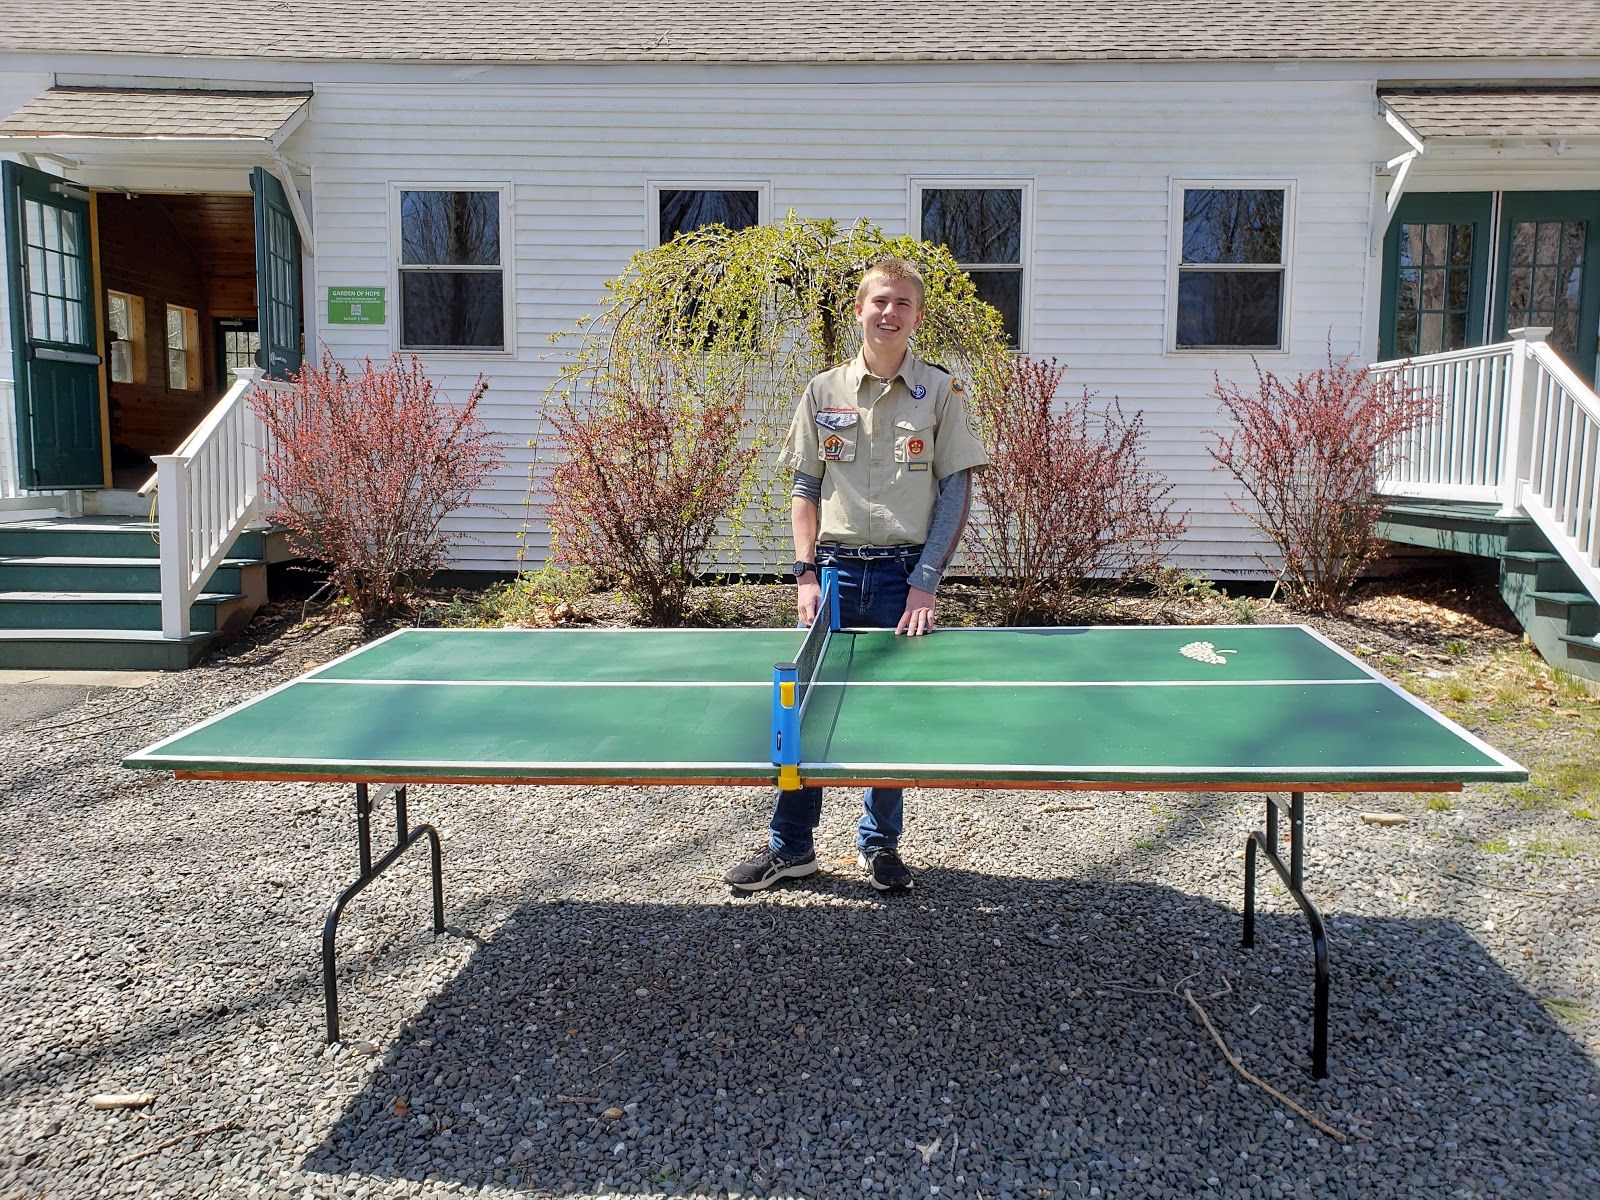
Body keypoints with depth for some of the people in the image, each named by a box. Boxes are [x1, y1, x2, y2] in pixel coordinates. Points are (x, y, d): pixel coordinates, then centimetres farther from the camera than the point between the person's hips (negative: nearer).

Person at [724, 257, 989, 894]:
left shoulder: (940, 392, 2)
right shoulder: (824, 391, 7)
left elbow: (957, 492, -1)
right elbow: (804, 488, 9)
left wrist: (924, 583, -9)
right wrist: (806, 573, -3)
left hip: (905, 575, -1)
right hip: (835, 570, 2)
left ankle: (880, 841, 25)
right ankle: (790, 846, 18)